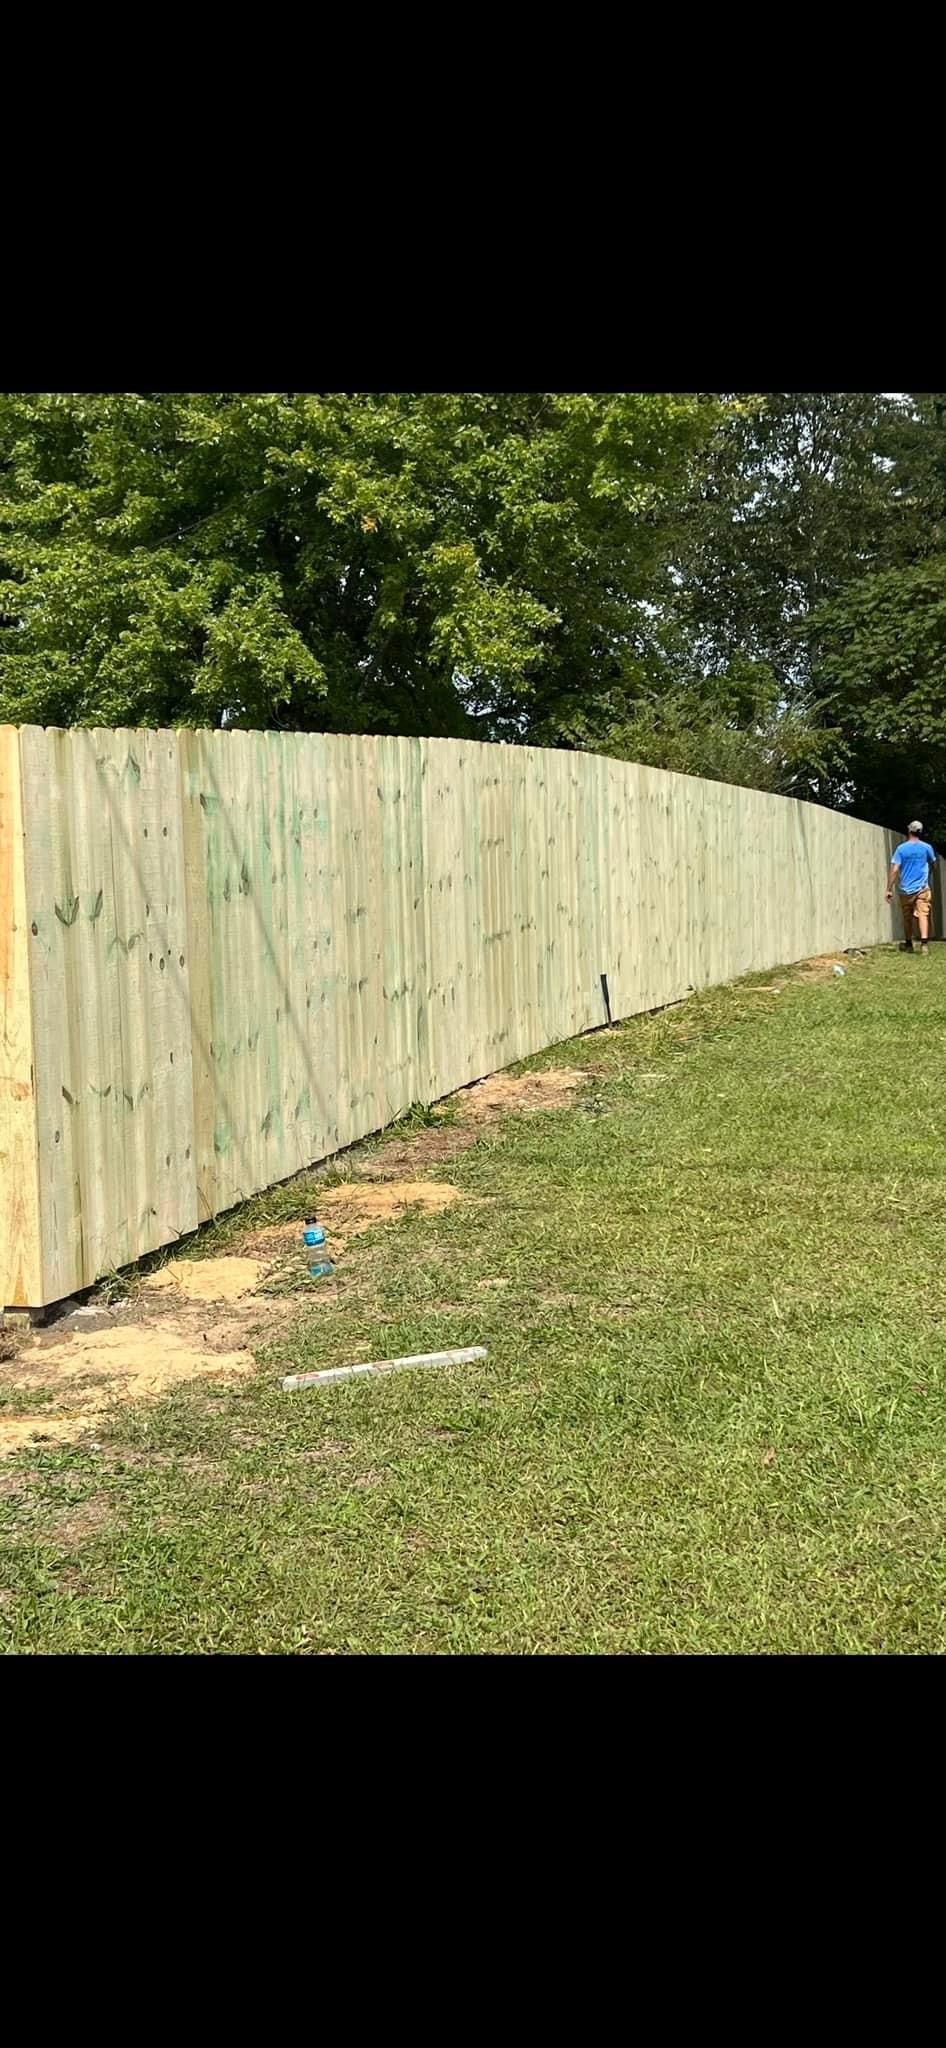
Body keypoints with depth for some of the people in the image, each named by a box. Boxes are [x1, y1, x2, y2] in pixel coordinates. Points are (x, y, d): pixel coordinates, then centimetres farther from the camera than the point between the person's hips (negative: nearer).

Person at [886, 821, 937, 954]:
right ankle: (924, 943, -27)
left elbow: (894, 870, -8)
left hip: (905, 889, 0)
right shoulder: (926, 847, 1)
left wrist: (889, 889, -5)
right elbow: (933, 865, 19)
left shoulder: (901, 848, -2)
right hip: (922, 888, 0)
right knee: (923, 915, -10)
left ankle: (908, 945, 25)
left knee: (907, 918, 12)